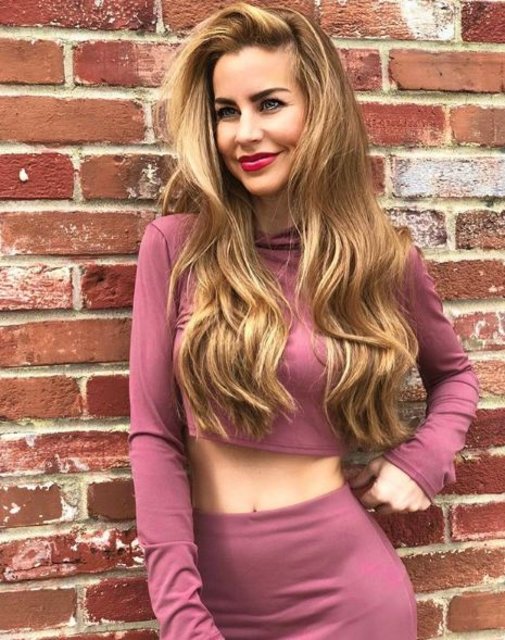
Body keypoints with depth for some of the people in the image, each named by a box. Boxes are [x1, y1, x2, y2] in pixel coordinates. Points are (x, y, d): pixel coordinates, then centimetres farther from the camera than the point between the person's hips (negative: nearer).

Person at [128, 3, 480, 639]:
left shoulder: (386, 256, -4)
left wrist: (423, 460, -4)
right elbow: (153, 432, -7)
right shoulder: (175, 245, -7)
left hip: (343, 583, 1)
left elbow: (454, 374, 14)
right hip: (210, 581, 0)